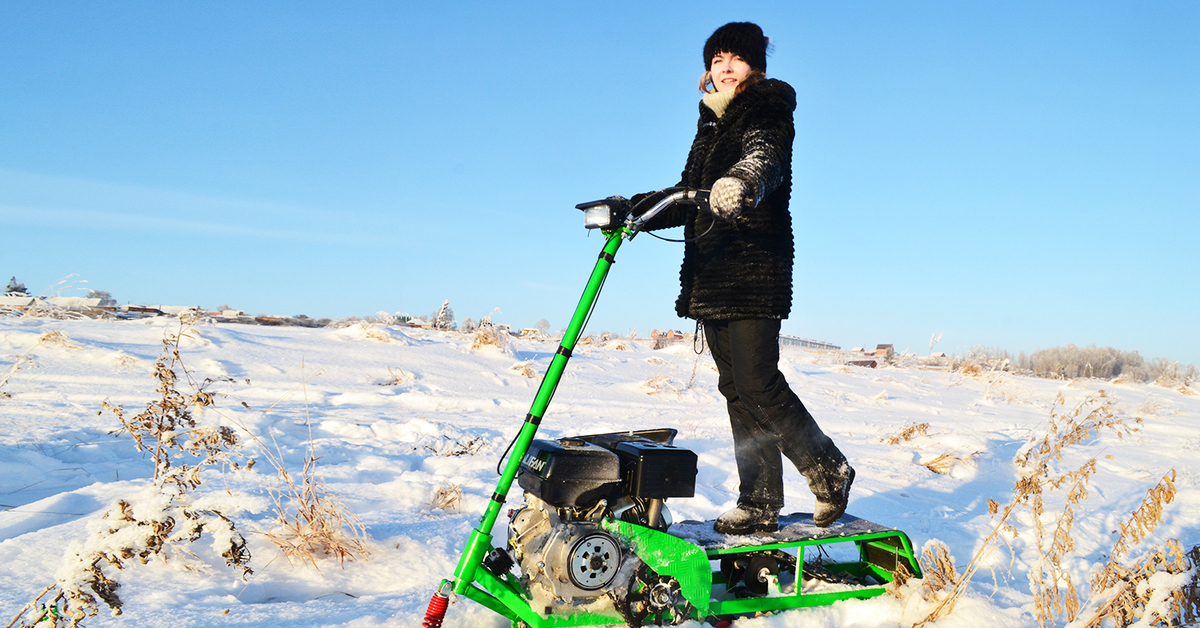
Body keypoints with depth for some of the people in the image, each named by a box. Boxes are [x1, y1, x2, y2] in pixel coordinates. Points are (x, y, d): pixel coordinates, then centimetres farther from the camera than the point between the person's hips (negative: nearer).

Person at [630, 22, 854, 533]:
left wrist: (741, 181, -49)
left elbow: (764, 160, -26)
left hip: (754, 270, -8)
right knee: (736, 390, 6)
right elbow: (690, 198, 24)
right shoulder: (711, 123, 21)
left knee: (758, 386, -12)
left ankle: (830, 473, 9)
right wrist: (636, 208, 9)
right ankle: (760, 506, 12)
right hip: (710, 276, 8)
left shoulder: (768, 116, -2)